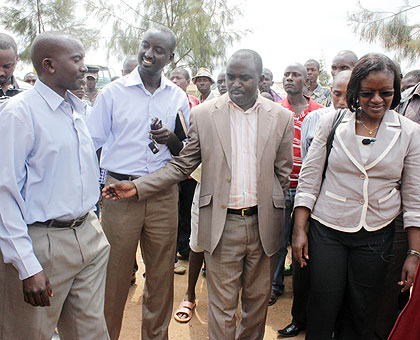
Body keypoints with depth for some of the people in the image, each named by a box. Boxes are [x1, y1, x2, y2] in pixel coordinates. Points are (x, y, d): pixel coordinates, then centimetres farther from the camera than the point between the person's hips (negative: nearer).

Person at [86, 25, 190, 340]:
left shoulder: (178, 97, 8)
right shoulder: (113, 92, 2)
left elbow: (186, 153, 13)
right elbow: (92, 144, 4)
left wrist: (172, 140, -10)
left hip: (164, 194, 2)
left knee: (161, 275, 11)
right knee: (115, 274, 3)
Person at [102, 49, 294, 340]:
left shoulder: (281, 117, 2)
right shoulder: (203, 114, 0)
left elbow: (283, 173, 7)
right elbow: (182, 166, 3)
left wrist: (278, 220, 6)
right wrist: (137, 187, -6)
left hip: (263, 225, 2)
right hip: (222, 225, -1)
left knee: (258, 300, 17)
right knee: (222, 306, 7)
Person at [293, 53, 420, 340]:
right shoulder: (333, 122, -2)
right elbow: (309, 179, 1)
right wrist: (299, 230, -3)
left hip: (376, 238, 1)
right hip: (327, 231, 0)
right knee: (322, 312, 7)